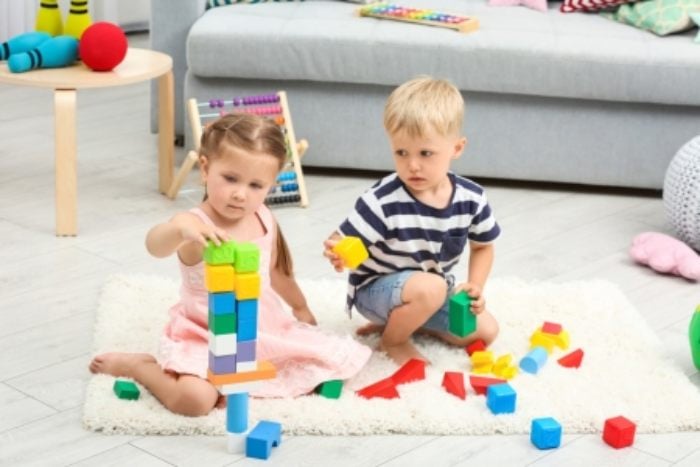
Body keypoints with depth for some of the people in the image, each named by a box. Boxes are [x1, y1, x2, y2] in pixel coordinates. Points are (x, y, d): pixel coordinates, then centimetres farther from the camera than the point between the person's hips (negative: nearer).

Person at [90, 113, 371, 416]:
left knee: (339, 359, 0)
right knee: (194, 398, -33)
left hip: (264, 331, 7)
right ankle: (136, 364, 0)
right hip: (207, 339, -7)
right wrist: (180, 228, -67)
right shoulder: (196, 226, -20)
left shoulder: (264, 220, 1)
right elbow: (155, 246, -45)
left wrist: (300, 307, 36)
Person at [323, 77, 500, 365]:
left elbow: (483, 246, 5)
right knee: (430, 288, -35)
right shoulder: (382, 201, -27)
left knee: (485, 330, -1)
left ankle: (398, 320, 12)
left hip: (432, 288, 6)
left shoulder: (471, 199, -12)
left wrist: (474, 287, -10)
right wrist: (337, 254, -49)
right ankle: (392, 340, -4)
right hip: (377, 288, -6)